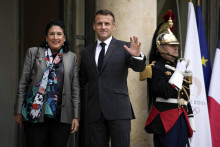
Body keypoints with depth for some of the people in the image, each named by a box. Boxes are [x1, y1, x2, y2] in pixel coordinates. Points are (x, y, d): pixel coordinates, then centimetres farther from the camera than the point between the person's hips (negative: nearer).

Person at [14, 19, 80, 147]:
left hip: (62, 116, 2)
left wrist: (76, 117, 5)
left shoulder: (72, 57, 10)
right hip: (35, 113, -1)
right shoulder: (33, 53, 5)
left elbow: (75, 88, 10)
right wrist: (18, 112, 2)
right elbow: (23, 84, 5)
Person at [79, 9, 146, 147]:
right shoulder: (86, 52, 15)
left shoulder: (124, 48, 4)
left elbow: (139, 68, -11)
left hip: (119, 110, -3)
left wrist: (137, 56, -30)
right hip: (94, 112, 3)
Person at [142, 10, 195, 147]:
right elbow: (166, 93, -20)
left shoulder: (181, 65, 18)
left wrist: (191, 122, 18)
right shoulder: (156, 68, -5)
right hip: (166, 120, -7)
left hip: (182, 120, 7)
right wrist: (179, 72, -12)